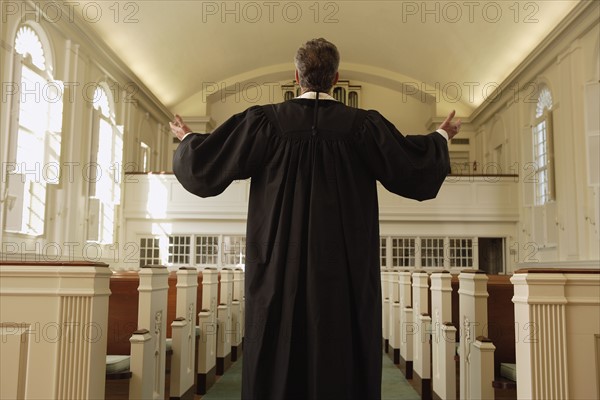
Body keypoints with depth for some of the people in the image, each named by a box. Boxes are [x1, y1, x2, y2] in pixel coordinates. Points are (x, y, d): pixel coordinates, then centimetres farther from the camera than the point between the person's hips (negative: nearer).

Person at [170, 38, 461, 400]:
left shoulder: (266, 121, -4)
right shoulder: (363, 124, -4)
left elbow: (207, 162, 2)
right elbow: (413, 167, 2)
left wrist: (187, 139, 24)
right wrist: (442, 137, 22)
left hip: (280, 266, 1)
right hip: (345, 270, 0)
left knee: (279, 363, 9)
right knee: (343, 360, 8)